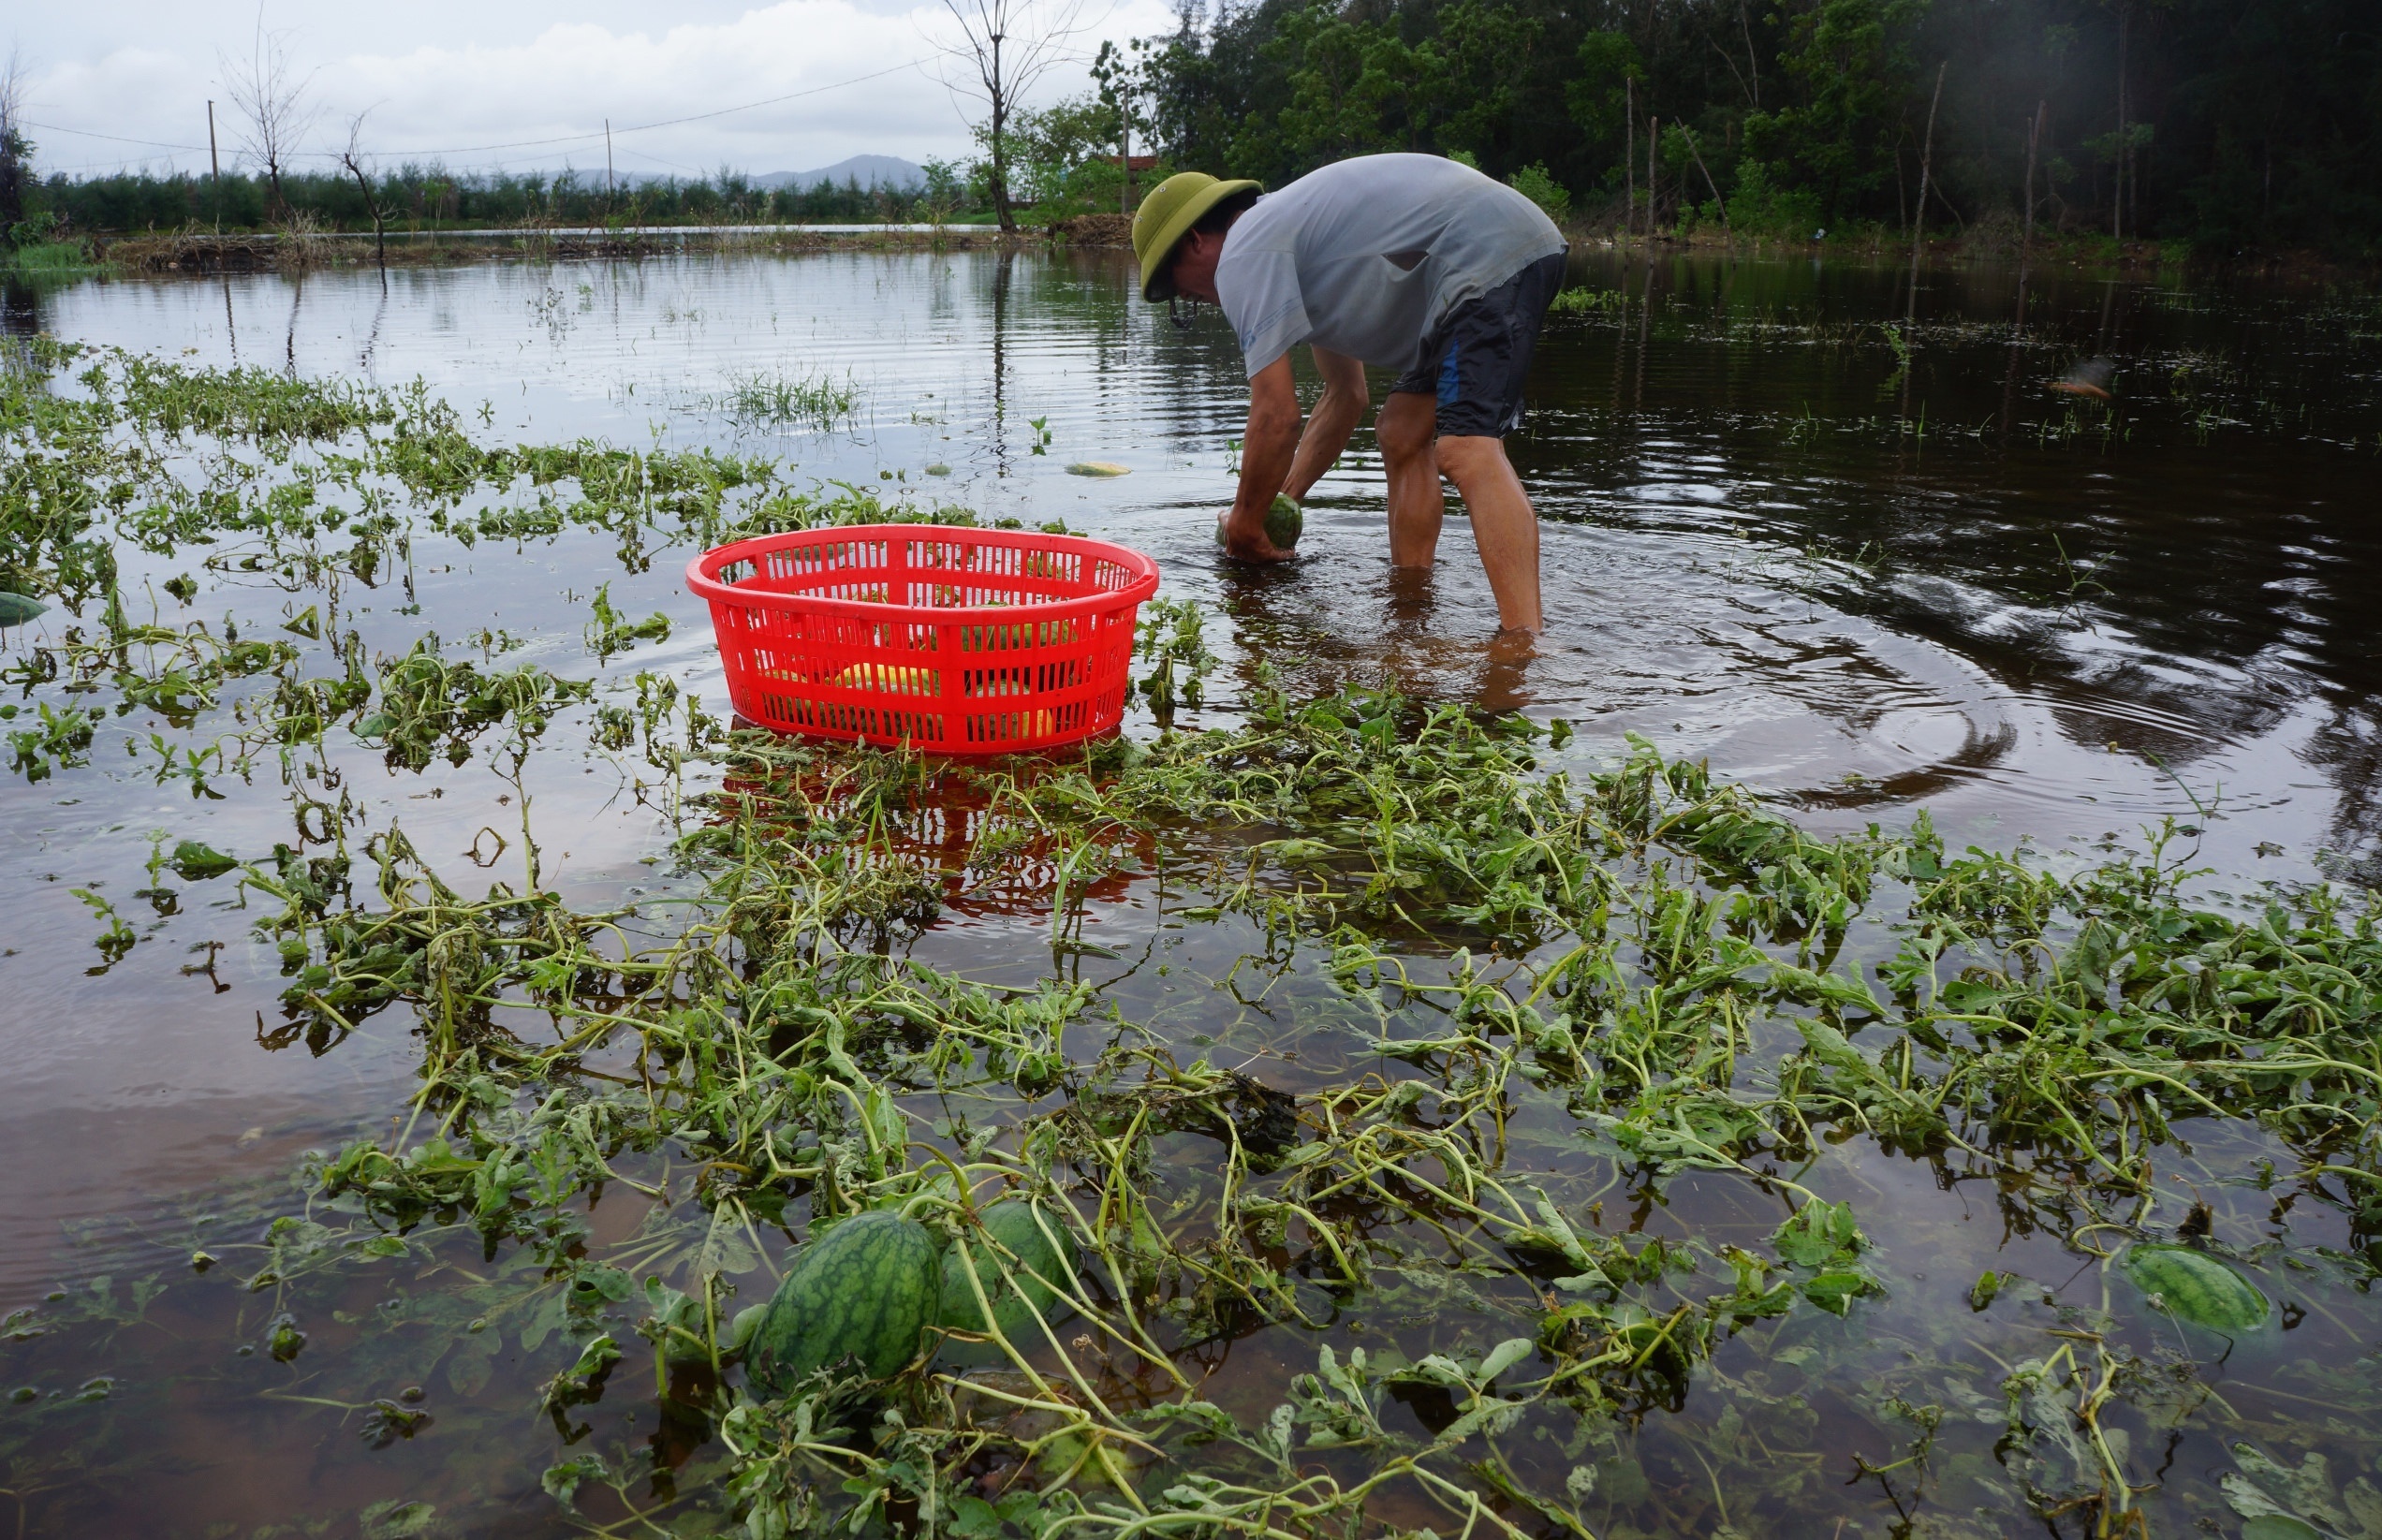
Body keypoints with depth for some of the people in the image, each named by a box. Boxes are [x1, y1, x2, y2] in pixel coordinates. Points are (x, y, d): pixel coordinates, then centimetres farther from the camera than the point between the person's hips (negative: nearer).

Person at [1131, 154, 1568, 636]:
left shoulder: (1243, 256, -6)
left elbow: (1276, 419, -10)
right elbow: (1345, 396, 29)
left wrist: (1245, 520, 4)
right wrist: (1280, 501, 26)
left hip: (1492, 254, -11)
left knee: (1466, 451, -23)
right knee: (1401, 434, 16)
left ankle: (1525, 639, -33)